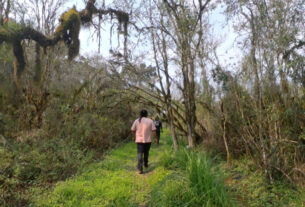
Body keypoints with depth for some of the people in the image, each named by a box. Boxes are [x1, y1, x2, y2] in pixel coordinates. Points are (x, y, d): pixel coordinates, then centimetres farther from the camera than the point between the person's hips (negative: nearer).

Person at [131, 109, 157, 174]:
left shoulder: (137, 121, -1)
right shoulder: (150, 121, -3)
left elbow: (133, 130, 4)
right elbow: (153, 130, -6)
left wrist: (133, 137, 19)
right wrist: (155, 138, 2)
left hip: (139, 140, 0)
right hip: (148, 140, 1)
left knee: (140, 154, -3)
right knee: (146, 152, 22)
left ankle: (140, 169, -13)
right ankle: (146, 164, 38)